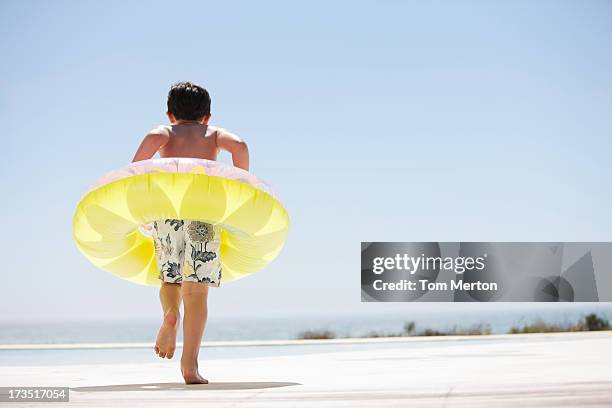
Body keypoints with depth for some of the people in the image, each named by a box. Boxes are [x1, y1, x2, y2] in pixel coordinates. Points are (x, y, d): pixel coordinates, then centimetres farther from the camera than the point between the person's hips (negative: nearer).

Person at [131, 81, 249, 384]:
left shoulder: (165, 131, 21)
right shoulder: (213, 133, 23)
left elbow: (154, 138, -4)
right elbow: (239, 145, 1)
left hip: (164, 209, 1)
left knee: (170, 278, 22)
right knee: (196, 293, -2)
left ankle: (170, 314, -10)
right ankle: (189, 365, -12)